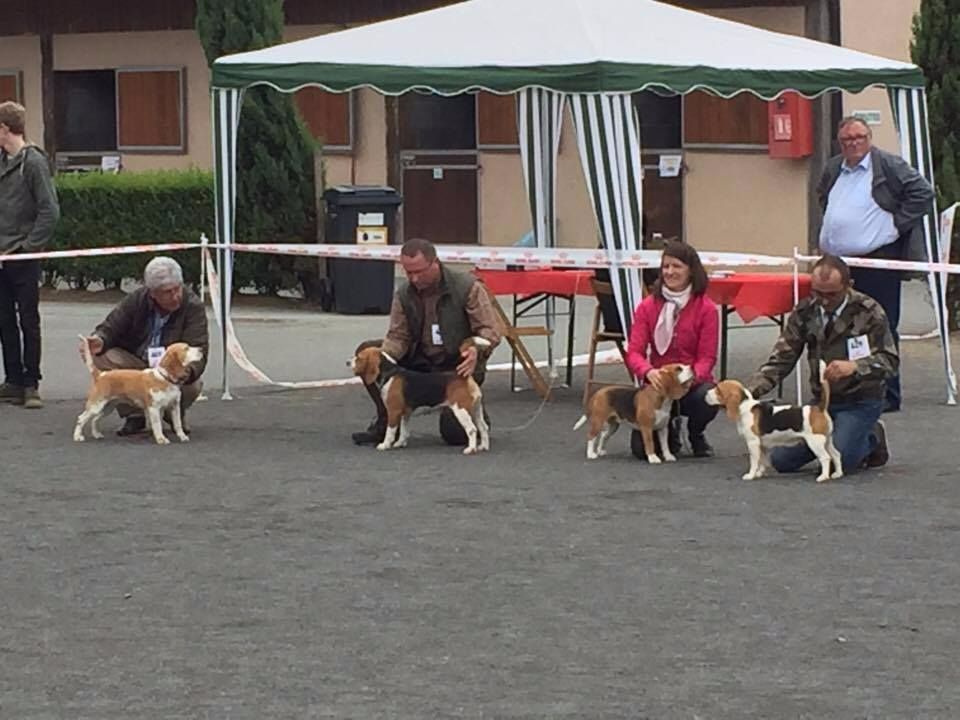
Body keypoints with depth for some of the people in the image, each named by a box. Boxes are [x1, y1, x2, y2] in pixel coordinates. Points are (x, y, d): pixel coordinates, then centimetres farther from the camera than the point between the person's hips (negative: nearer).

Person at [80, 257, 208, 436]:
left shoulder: (193, 306, -19)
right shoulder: (136, 300, -12)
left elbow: (198, 350, -25)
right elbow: (110, 328, -5)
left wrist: (189, 371, -49)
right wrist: (100, 340, -32)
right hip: (135, 364, 2)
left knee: (192, 386, -35)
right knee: (102, 356, -25)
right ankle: (134, 415, -8)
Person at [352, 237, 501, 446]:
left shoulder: (467, 286, -16)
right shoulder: (404, 294, -2)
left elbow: (489, 329, -17)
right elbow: (398, 336, -3)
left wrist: (477, 350, -40)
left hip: (459, 365, -5)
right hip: (421, 361, 5)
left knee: (455, 433, -18)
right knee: (367, 351, -13)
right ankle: (386, 423, -5)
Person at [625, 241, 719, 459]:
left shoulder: (706, 308, -7)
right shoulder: (648, 306, -2)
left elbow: (707, 357, -9)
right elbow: (634, 351, -8)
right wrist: (648, 372, -31)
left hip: (693, 383, -1)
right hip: (657, 384, 1)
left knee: (708, 398, -37)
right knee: (642, 447, -19)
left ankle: (696, 435, 1)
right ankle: (669, 432, 22)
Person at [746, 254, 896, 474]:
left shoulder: (868, 312, -14)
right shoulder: (805, 312, -3)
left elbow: (890, 360, -18)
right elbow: (781, 359, -4)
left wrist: (854, 367, -39)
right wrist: (749, 391, -21)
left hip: (860, 400, -4)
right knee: (781, 459, -7)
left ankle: (871, 440, 9)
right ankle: (831, 437, 18)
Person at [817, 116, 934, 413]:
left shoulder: (889, 165, -7)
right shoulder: (833, 170, 13)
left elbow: (923, 193, -10)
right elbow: (823, 197, 33)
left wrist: (896, 223, -11)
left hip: (877, 260, -7)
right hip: (838, 262, 7)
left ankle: (888, 395, 2)